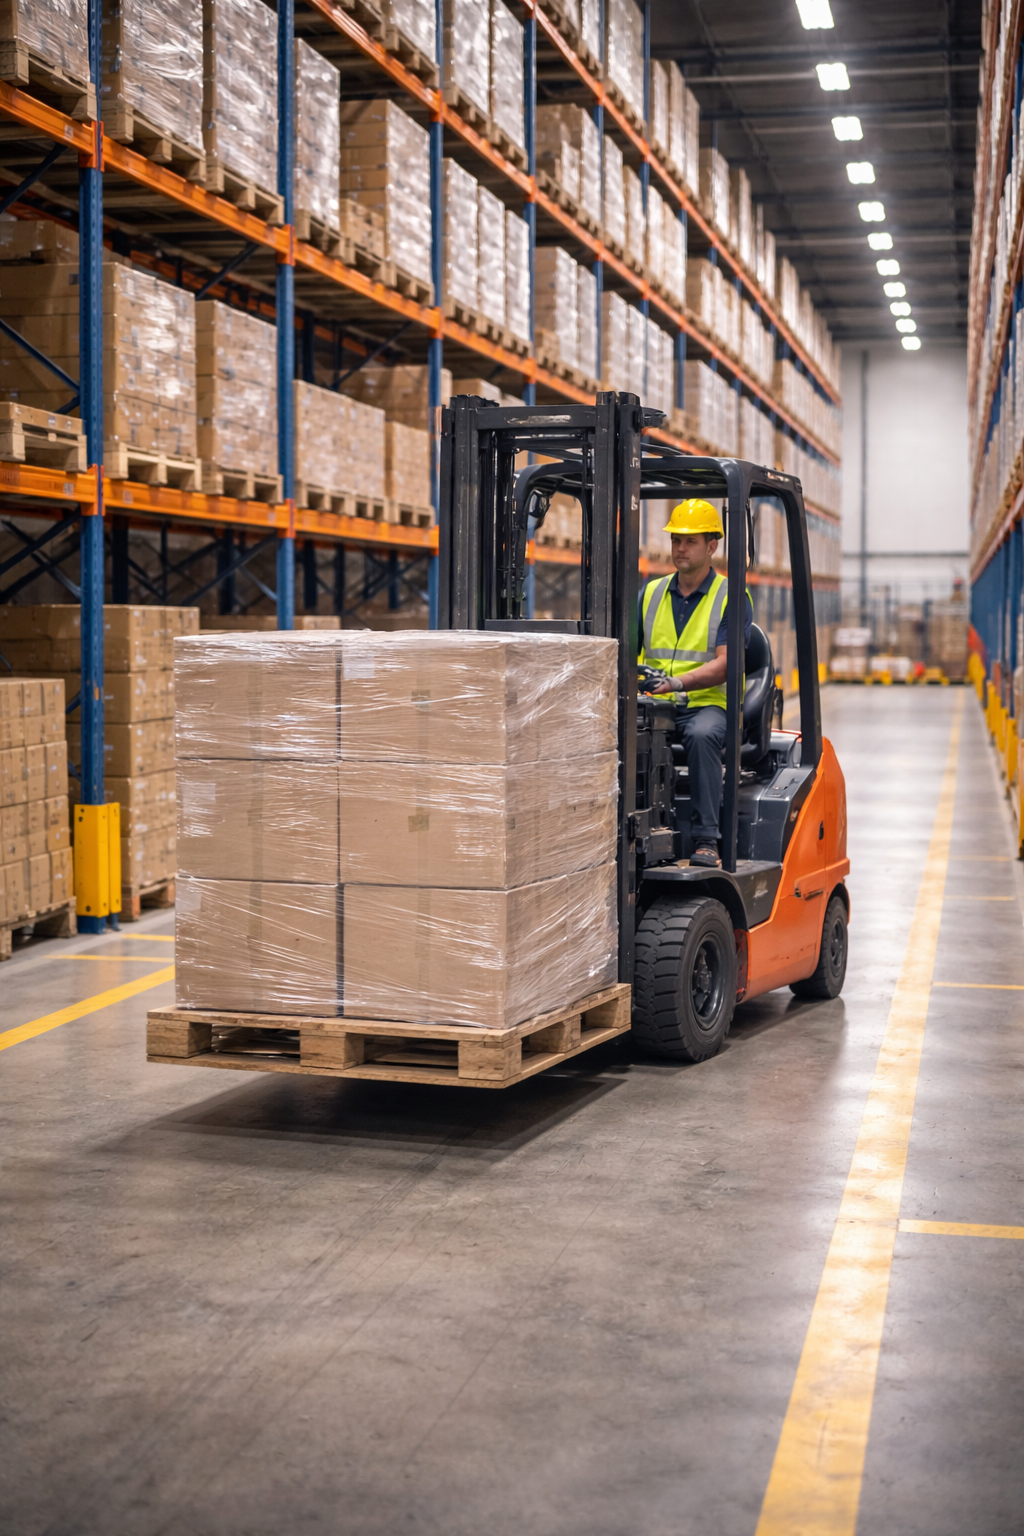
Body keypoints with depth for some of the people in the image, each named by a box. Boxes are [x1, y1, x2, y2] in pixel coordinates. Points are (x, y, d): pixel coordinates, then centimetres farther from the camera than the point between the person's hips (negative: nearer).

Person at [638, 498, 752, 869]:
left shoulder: (732, 598, 2)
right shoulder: (651, 593, 16)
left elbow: (723, 665, -10)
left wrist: (678, 682, -26)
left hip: (709, 704, -3)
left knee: (702, 735, -38)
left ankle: (706, 840, -35)